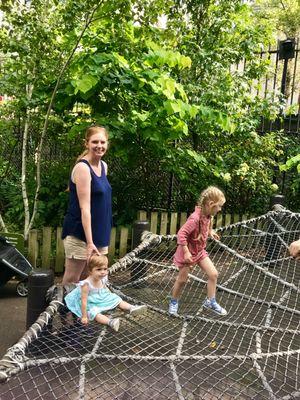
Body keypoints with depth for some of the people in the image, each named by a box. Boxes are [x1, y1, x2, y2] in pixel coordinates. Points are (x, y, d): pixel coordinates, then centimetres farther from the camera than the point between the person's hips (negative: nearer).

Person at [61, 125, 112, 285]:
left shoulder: (103, 166, 8)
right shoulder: (82, 168, -17)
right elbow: (84, 207, -21)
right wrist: (89, 242, -23)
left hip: (98, 232, 8)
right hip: (79, 234, -8)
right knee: (70, 281, 3)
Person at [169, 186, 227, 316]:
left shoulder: (208, 216, -6)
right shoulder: (195, 218, -33)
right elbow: (181, 233, -33)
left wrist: (210, 232, 5)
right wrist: (186, 252, -30)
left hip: (200, 251, 8)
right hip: (188, 252, -7)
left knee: (213, 274, 4)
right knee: (182, 279, 8)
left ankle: (210, 302, 22)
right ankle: (173, 302, 31)